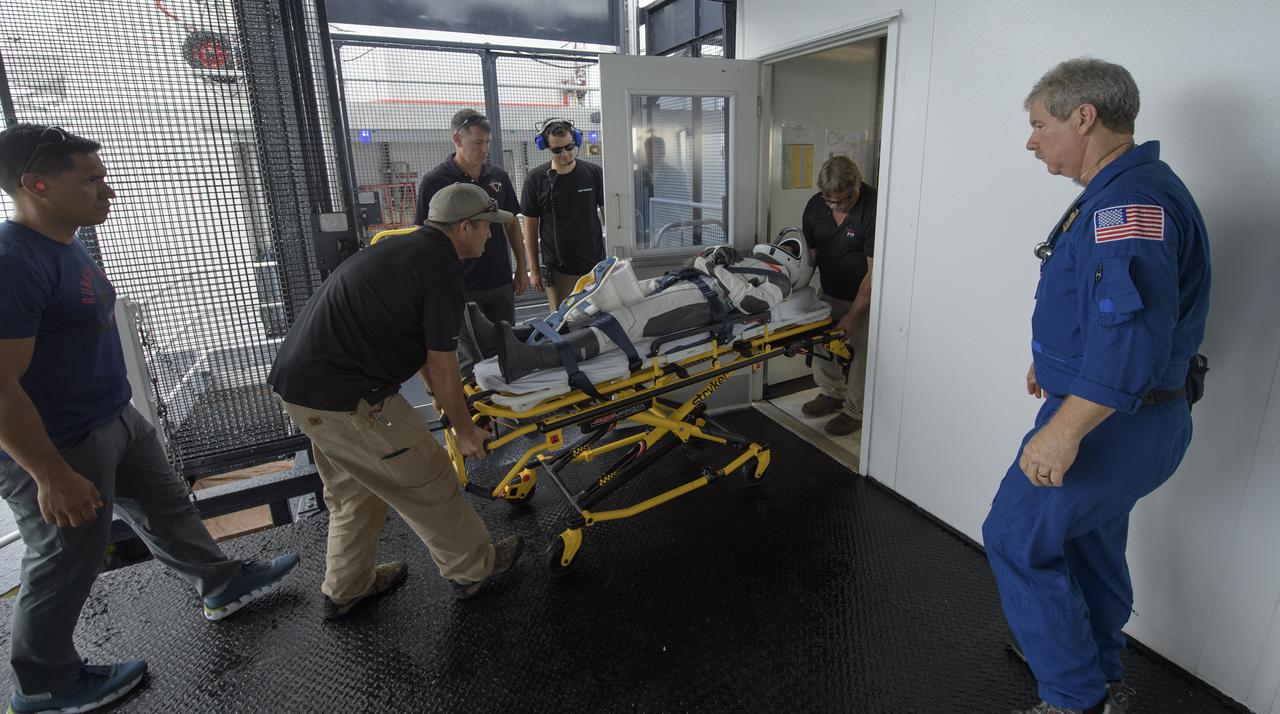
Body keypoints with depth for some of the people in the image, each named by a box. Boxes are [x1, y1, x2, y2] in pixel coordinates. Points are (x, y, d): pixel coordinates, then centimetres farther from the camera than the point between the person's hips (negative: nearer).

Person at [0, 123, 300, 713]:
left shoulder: (65, 246, 5)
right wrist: (53, 477, -24)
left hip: (117, 421, 9)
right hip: (57, 447, -9)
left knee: (166, 508, 22)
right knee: (64, 569, 10)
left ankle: (222, 585, 42)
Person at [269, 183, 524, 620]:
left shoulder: (407, 249, 15)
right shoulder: (442, 268, -13)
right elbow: (441, 363, -11)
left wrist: (438, 392, 33)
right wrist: (465, 430, 2)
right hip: (343, 399, -10)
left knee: (355, 490, 24)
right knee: (426, 483, 8)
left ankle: (345, 589, 40)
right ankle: (473, 568, 27)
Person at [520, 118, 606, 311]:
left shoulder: (594, 173, 0)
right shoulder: (535, 179, -3)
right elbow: (530, 226, 2)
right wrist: (534, 270, 1)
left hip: (595, 264, 1)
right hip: (558, 269, -1)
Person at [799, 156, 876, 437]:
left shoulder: (873, 210, -27)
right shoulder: (816, 205, -8)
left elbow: (875, 271, -25)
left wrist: (852, 316, -25)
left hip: (865, 297, -6)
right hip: (830, 292, 6)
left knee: (860, 352, 1)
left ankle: (855, 411, 19)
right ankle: (832, 393, 34)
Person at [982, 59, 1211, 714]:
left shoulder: (1132, 201, -23)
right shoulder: (1118, 193, 12)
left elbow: (1130, 331, -33)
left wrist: (1064, 429, -33)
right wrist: (1057, 363, 30)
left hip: (1108, 423, -11)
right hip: (1120, 418, 11)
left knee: (1016, 538, -1)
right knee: (1089, 539, 23)